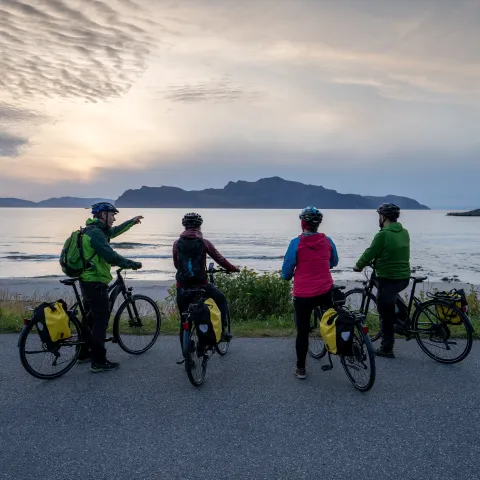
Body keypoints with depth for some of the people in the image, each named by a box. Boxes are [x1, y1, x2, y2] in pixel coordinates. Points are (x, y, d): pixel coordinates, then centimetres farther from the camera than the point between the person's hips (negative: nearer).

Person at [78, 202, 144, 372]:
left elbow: (114, 231, 30)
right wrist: (132, 264, -15)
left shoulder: (94, 230, 12)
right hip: (95, 283, -11)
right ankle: (99, 362, 1)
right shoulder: (95, 233, -19)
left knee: (91, 318, 19)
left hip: (88, 281, 11)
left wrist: (132, 221, 37)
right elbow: (111, 257, -26)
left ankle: (84, 353, 31)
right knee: (101, 321, -5)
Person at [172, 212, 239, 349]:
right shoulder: (204, 243, -3)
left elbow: (176, 264, 13)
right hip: (201, 285, -2)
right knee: (221, 299, 26)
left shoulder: (177, 244, 2)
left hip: (182, 288, 2)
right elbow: (220, 259, 3)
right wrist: (233, 269, 19)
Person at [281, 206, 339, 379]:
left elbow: (286, 271, -7)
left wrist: (288, 276, 15)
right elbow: (334, 262, 17)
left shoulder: (296, 243, -12)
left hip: (303, 294, -2)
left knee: (303, 331, 9)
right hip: (325, 291, 3)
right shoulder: (327, 240, 0)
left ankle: (301, 369, 18)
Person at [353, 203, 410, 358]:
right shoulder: (404, 232, 6)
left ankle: (386, 349, 15)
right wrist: (375, 261, 28)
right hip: (404, 278, 7)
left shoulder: (383, 234, -17)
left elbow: (370, 252, -10)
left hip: (388, 279, -7)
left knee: (386, 314, 5)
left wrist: (358, 266, 8)